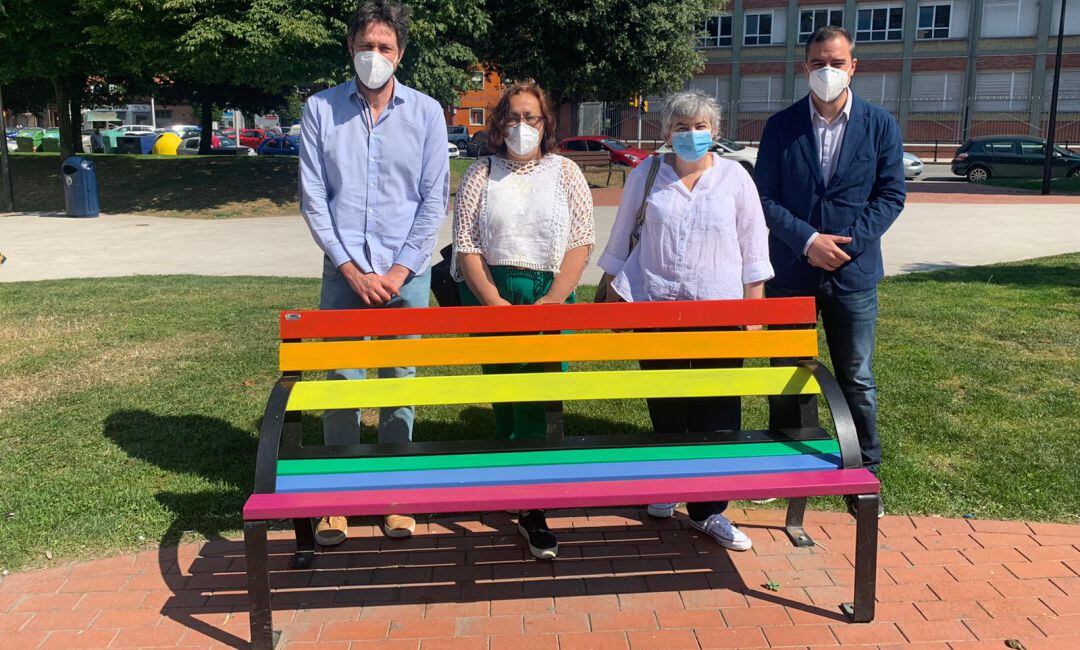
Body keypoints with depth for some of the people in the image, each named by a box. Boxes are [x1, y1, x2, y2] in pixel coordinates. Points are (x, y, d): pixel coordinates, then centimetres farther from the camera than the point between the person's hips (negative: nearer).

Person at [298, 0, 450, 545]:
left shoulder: (425, 112, 2)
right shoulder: (320, 109, 2)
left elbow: (434, 198, 1)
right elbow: (313, 198, 0)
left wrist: (400, 270, -6)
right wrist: (352, 269, -7)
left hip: (405, 273, 0)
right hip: (343, 271, 0)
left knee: (400, 382, 7)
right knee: (340, 382, 4)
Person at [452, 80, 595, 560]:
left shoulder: (565, 173, 7)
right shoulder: (481, 174, 7)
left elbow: (581, 242, 0)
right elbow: (466, 245, 0)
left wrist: (552, 301, -12)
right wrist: (494, 302, -11)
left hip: (550, 296, -1)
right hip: (490, 295, 1)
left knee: (540, 397, -6)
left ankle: (533, 509, -1)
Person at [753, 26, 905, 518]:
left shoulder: (880, 126, 1)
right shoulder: (781, 126, 0)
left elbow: (891, 195, -1)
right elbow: (765, 197, -3)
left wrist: (847, 243, -14)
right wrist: (808, 241, -16)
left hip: (853, 273, 0)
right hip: (791, 271, 1)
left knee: (856, 379, 8)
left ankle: (865, 473, 22)